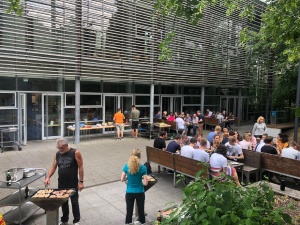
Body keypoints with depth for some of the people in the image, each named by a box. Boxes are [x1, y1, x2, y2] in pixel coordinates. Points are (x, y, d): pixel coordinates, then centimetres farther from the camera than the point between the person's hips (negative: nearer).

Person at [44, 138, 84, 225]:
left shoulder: (75, 153, -14)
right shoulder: (57, 154, 1)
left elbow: (80, 167, -12)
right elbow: (53, 166, 7)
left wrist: (81, 181, -14)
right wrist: (48, 177, -8)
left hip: (73, 183, -4)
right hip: (61, 183, 5)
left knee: (74, 202, 8)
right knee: (63, 202, 16)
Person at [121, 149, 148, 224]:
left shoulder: (126, 166, -11)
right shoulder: (143, 168, -17)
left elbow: (122, 180, -3)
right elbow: (145, 183, -15)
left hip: (129, 193, 1)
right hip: (140, 193, -1)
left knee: (129, 212, 16)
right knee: (141, 211, 18)